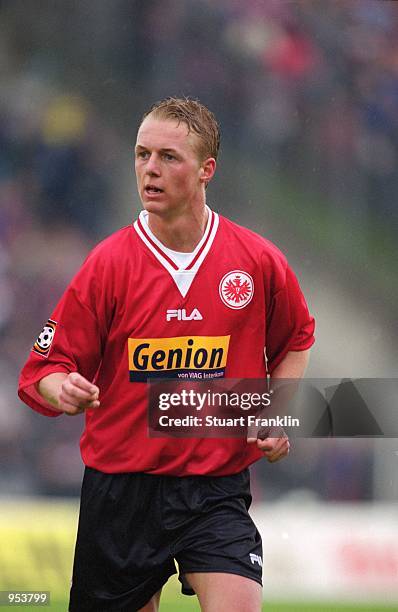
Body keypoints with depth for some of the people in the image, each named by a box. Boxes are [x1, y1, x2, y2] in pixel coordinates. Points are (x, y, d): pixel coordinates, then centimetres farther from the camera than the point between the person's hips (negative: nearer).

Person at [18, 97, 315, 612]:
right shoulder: (109, 263, -4)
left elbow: (295, 340, 19)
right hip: (120, 488, 0)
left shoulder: (260, 261, -1)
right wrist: (62, 389, -26)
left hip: (217, 487, 0)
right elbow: (45, 367, -3)